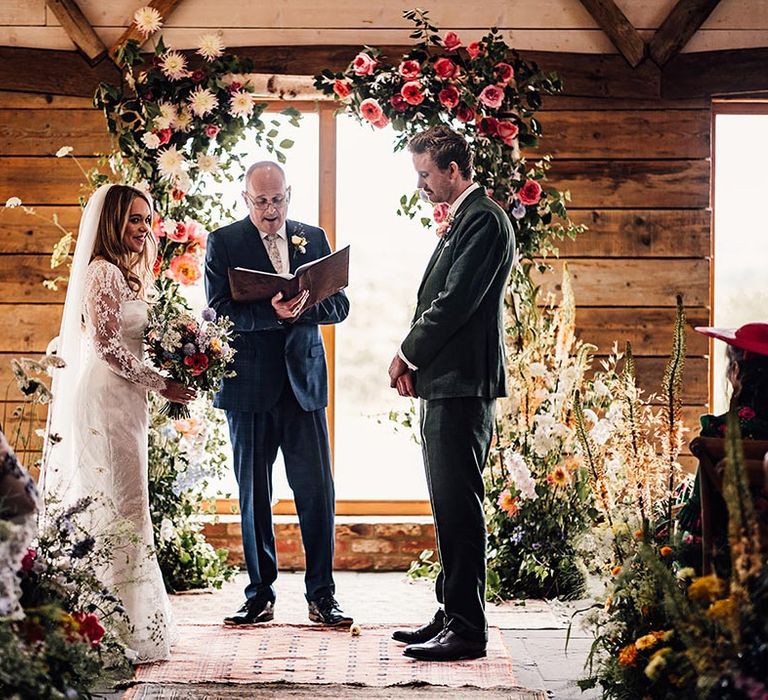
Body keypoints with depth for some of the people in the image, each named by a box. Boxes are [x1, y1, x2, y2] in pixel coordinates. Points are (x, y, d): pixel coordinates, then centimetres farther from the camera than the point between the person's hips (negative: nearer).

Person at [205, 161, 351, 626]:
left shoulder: (314, 238, 11)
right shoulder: (224, 243, 2)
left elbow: (339, 305, 7)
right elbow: (219, 312, -9)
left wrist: (303, 307, -15)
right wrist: (272, 313, -24)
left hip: (303, 381, 2)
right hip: (250, 386, -2)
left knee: (317, 491, -2)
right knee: (253, 494, 5)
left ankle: (322, 595, 6)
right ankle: (260, 596, 14)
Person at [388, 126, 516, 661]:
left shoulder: (484, 220, -12)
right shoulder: (462, 219, 20)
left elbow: (455, 302, -18)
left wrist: (408, 355, -7)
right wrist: (414, 361, 6)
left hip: (464, 383, -10)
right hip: (445, 382, 10)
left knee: (459, 506, -8)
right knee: (449, 506, 14)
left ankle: (467, 629, -5)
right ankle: (452, 614, 21)